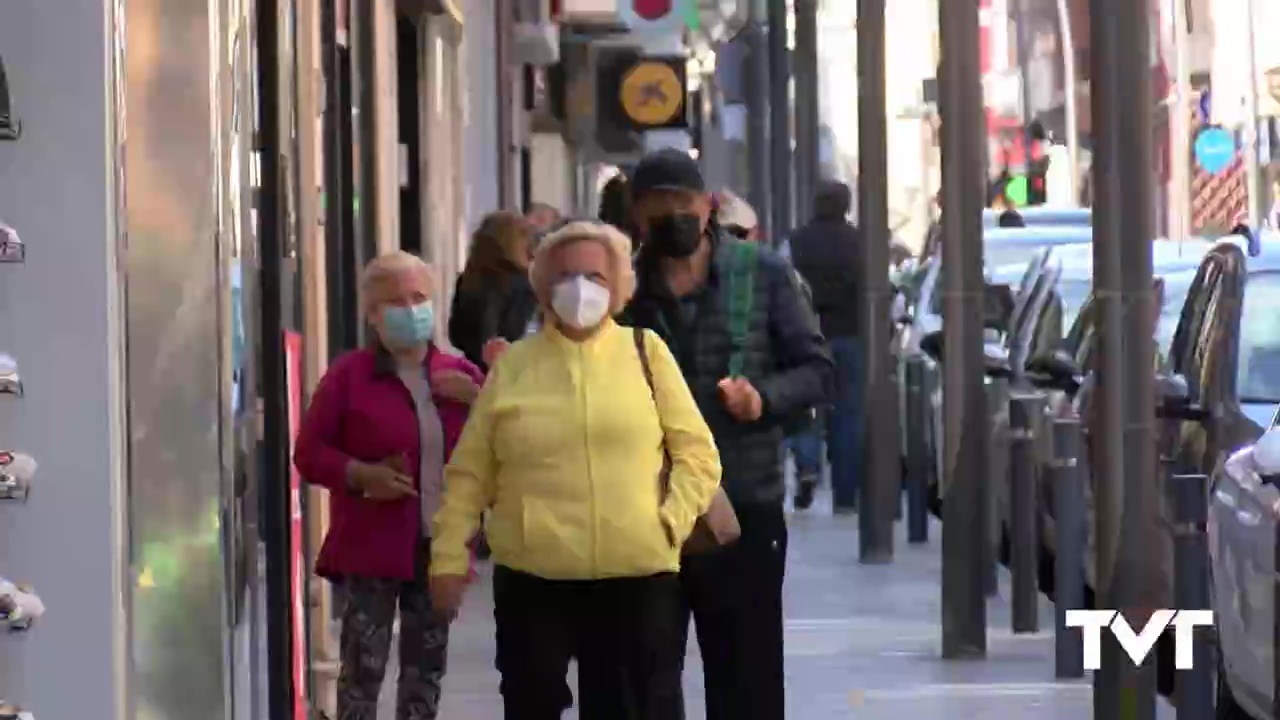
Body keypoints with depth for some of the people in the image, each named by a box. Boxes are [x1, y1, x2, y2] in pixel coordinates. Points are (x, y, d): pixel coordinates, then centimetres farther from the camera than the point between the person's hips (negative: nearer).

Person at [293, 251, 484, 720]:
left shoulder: (460, 377, 9)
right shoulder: (349, 375, -2)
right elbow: (309, 453, -3)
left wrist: (480, 399, -9)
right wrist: (361, 475, -19)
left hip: (439, 548, 4)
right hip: (371, 548, -4)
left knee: (427, 667, 10)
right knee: (363, 666, -5)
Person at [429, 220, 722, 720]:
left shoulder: (645, 351, 5)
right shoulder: (513, 365, 7)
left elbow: (697, 453, 6)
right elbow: (470, 472, 9)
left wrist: (672, 520, -7)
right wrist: (449, 556, 4)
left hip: (637, 574, -1)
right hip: (533, 576, 1)